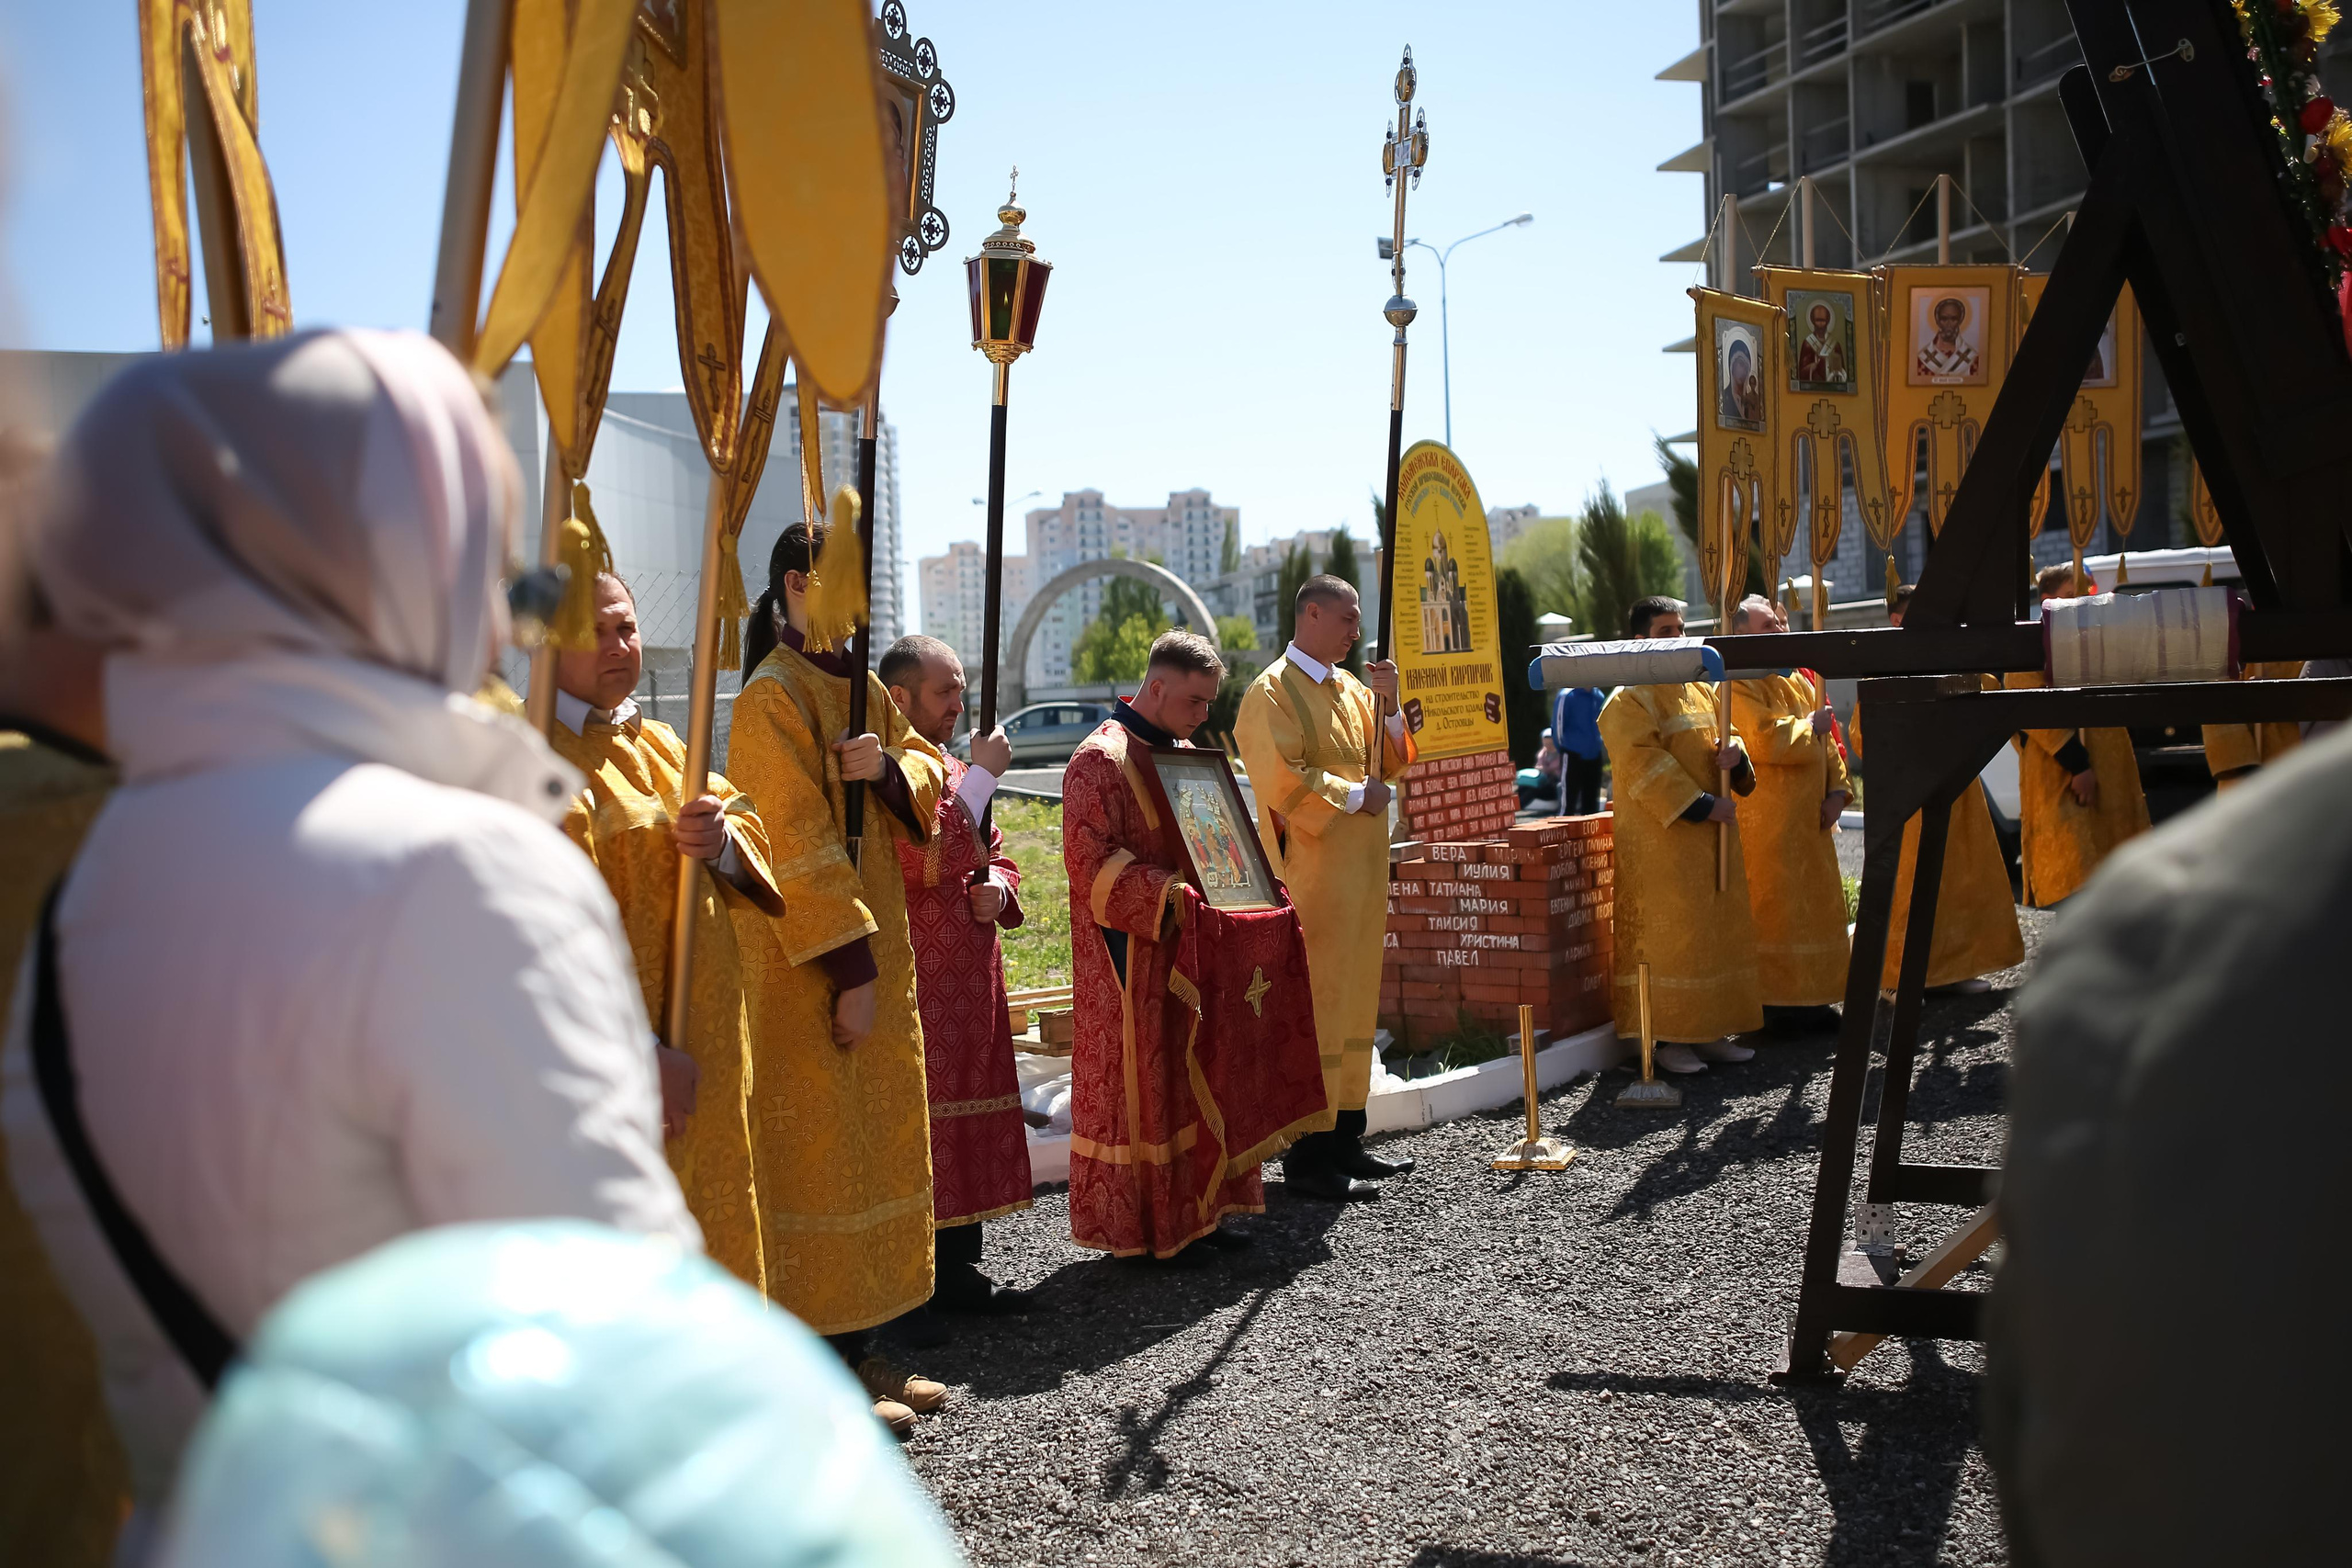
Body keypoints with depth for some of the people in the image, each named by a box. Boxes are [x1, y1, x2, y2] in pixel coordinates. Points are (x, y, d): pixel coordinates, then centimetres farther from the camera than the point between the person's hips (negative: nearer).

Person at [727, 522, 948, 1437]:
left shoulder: (860, 687, 13)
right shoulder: (773, 697, -14)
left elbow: (928, 770, 10)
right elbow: (795, 841, -20)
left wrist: (889, 767, -13)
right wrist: (849, 967, -22)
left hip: (873, 945, 9)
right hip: (806, 965, -9)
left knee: (870, 1142, 13)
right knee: (816, 1151, -3)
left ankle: (856, 1346, 24)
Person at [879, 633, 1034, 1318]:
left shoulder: (953, 769, 18)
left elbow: (994, 852, 24)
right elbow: (928, 858, -24)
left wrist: (998, 885, 1)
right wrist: (982, 776, -17)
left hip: (968, 975, 9)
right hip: (915, 974, -9)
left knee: (965, 1116, 11)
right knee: (921, 1119, -6)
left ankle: (959, 1263, 19)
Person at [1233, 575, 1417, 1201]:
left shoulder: (1351, 688, 15)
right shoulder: (1273, 692, -9)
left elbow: (1394, 762, 15)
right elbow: (1283, 780, -19)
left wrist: (1387, 704, 0)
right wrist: (1357, 795, -12)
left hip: (1362, 869, 8)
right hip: (1311, 872, -8)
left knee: (1354, 1001, 12)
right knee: (1315, 1006, -7)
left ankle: (1346, 1138, 20)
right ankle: (1306, 1155, -1)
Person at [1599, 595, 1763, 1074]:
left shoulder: (1702, 691, 14)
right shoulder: (1627, 702, -10)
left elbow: (1726, 737, 19)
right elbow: (1647, 767, -17)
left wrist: (1733, 755, -6)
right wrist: (1701, 805, -20)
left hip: (1713, 836, 8)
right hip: (1661, 841, -8)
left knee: (1719, 930, 10)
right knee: (1669, 936, -5)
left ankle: (1710, 1031, 18)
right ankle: (1668, 1037, 2)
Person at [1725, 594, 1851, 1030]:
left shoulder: (1799, 682, 16)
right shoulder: (1738, 688, -11)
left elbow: (1826, 743, 16)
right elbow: (1767, 740, -24)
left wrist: (1837, 789, 2)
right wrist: (1809, 726, -9)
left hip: (1809, 817, 9)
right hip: (1766, 822, -9)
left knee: (1815, 905, 11)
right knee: (1774, 908, -6)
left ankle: (1810, 996, 19)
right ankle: (1778, 1003, -1)